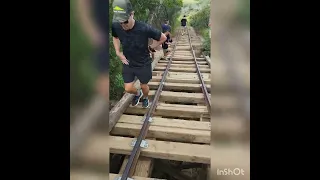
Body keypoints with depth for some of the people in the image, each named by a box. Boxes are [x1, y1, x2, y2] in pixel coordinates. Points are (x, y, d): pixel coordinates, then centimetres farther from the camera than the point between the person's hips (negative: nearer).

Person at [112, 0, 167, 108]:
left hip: (144, 64, -2)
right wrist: (118, 52, -1)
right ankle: (138, 94, 44)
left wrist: (150, 48, -6)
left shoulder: (144, 28, -30)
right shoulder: (115, 26, -18)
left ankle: (145, 98, 52)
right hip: (128, 63, 3)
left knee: (144, 86, 16)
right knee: (128, 89, 7)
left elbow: (163, 38, -14)